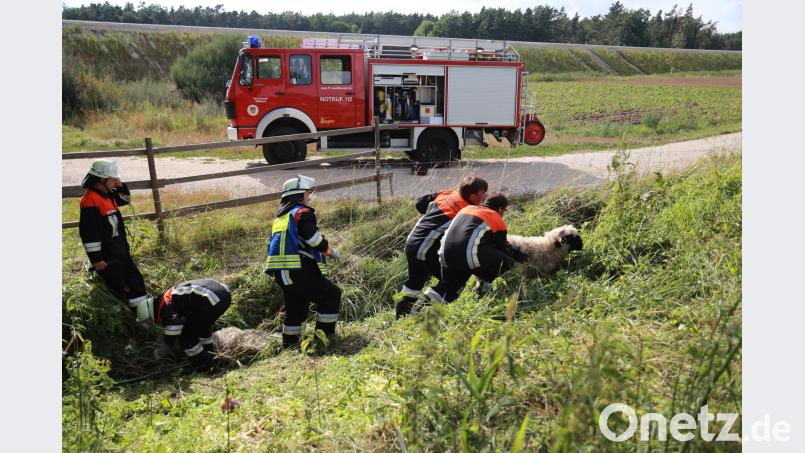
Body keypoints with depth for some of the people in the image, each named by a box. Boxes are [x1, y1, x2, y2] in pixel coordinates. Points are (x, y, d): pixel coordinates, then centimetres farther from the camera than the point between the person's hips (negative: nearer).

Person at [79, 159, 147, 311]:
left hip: (121, 251, 10)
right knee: (117, 290, -2)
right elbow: (89, 233, -22)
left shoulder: (109, 195, 9)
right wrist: (96, 259, -21)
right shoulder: (90, 201, -20)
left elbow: (125, 200, 28)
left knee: (136, 281, 13)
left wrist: (120, 186, 7)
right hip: (106, 256, -10)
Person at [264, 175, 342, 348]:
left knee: (295, 307, 21)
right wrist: (330, 251, 0)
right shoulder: (302, 213, -5)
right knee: (332, 294, 0)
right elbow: (314, 238, -16)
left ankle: (289, 343, 27)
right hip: (298, 270, -9)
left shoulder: (280, 218, 24)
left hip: (280, 272, 9)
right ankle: (325, 336, -1)